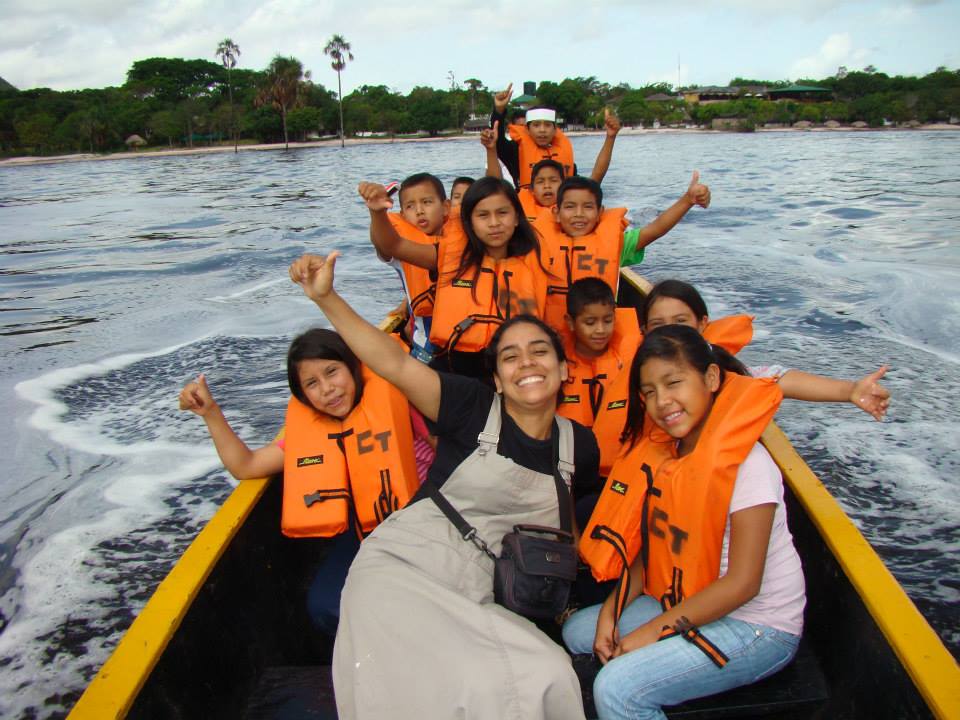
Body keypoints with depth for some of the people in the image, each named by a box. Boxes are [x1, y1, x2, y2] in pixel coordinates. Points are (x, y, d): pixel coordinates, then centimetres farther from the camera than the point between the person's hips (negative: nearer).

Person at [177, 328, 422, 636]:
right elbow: (244, 467, 10)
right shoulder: (308, 428, 6)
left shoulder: (391, 394, -10)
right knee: (326, 608, -18)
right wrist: (210, 412, 2)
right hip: (359, 530, 5)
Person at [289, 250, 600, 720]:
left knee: (548, 682, -25)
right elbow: (394, 364, -13)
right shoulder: (474, 407, -4)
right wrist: (326, 298, -22)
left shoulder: (578, 444, 8)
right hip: (400, 570, -3)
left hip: (474, 600, 4)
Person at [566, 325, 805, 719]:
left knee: (616, 688, -22)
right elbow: (654, 547, 5)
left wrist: (650, 632, -20)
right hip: (690, 604, 8)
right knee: (576, 631, 8)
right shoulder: (667, 453, 0)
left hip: (759, 628, -8)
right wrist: (612, 610, -7)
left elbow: (742, 583, -23)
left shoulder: (746, 464, -23)